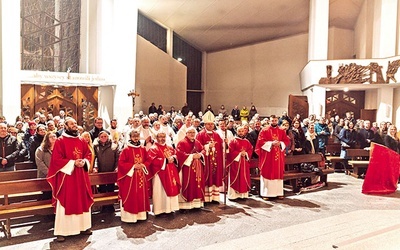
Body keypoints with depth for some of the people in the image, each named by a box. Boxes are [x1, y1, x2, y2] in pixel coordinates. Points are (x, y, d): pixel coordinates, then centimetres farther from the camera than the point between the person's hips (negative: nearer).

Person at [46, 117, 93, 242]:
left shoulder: (82, 141, 10)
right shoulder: (60, 141, -6)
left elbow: (88, 154, 13)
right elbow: (56, 159, -11)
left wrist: (84, 162, -8)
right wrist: (73, 163, -18)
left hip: (81, 175, 6)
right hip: (66, 175, -5)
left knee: (83, 200, 10)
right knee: (65, 203, -2)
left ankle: (83, 226, 22)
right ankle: (61, 231, 7)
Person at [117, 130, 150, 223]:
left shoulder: (143, 149, 8)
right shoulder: (126, 150, -7)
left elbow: (148, 160, 13)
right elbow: (121, 163, -10)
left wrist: (143, 165, -8)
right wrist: (133, 166, -17)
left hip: (141, 177, 5)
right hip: (130, 176, -5)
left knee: (141, 196, 10)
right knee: (130, 197, -2)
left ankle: (141, 214, 21)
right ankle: (130, 216, 7)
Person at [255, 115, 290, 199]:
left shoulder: (282, 131, 11)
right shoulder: (264, 131, -1)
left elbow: (287, 141, 7)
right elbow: (260, 141, -9)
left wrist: (280, 143, -12)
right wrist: (271, 143, -17)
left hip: (279, 156, 4)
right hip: (267, 156, -4)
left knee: (278, 173, 7)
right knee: (267, 173, -1)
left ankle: (278, 192, 14)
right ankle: (266, 193, 4)